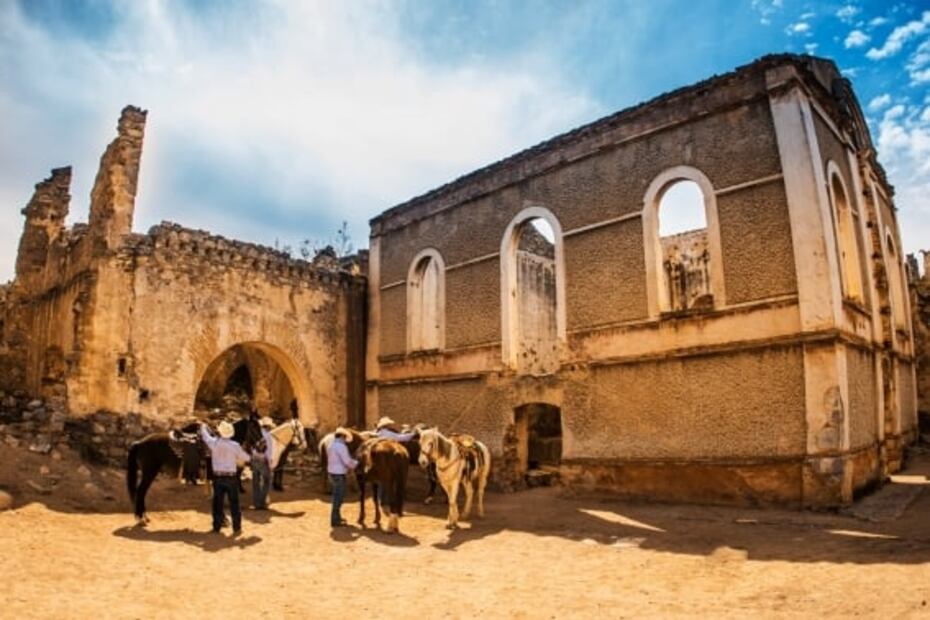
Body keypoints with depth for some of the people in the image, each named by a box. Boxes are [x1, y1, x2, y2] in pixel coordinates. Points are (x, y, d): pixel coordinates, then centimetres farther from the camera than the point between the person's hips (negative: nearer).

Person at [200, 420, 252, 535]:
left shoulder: (214, 442, -6)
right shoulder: (235, 445, -10)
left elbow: (205, 436, 17)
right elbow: (246, 458, 0)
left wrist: (203, 427, 37)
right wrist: (237, 457, 22)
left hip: (218, 477, 2)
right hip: (231, 477, -2)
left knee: (217, 503, 13)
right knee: (234, 503, 5)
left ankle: (216, 527, 20)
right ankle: (236, 528, 8)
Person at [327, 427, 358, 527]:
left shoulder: (331, 445, 12)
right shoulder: (341, 446, -18)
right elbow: (347, 461, -20)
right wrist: (355, 464, -2)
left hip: (332, 472, 10)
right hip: (339, 474, -10)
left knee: (337, 495, 20)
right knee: (339, 496, -2)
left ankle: (336, 517, 31)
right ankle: (335, 520, 4)